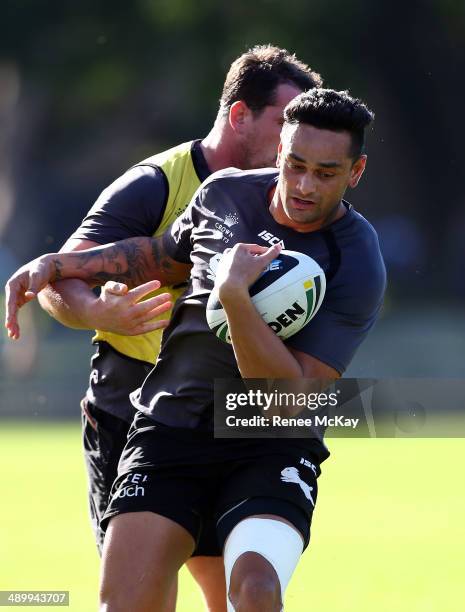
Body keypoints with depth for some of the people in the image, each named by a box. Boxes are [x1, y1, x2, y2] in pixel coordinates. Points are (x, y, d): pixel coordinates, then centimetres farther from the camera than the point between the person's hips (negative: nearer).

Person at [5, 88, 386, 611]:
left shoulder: (357, 269, -13)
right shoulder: (224, 193, 2)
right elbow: (164, 256, 26)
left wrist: (234, 295, -27)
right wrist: (58, 264, 18)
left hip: (271, 449, -3)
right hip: (169, 427, 3)